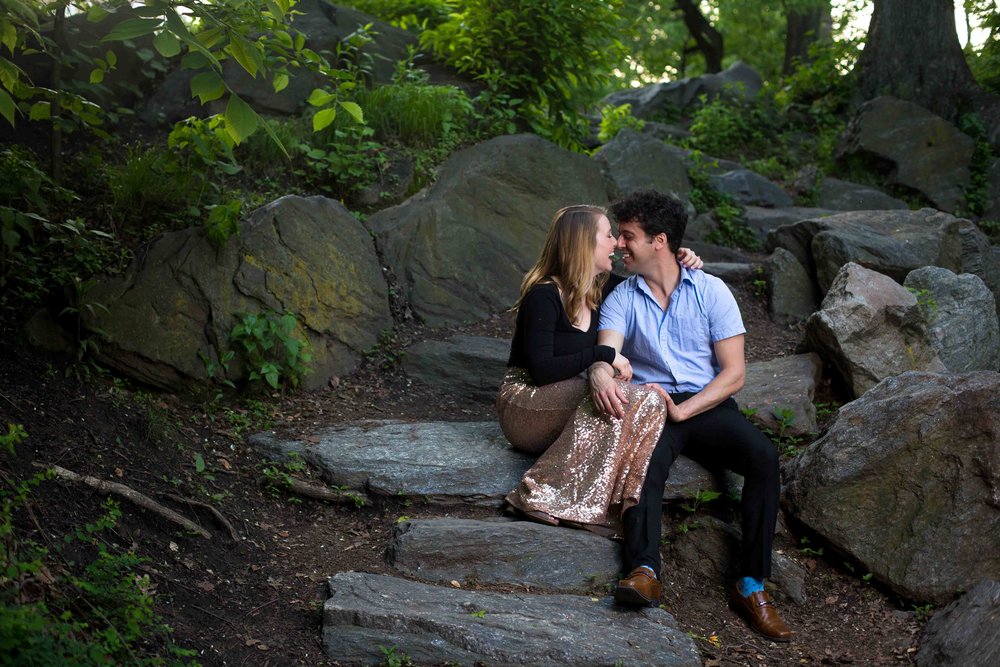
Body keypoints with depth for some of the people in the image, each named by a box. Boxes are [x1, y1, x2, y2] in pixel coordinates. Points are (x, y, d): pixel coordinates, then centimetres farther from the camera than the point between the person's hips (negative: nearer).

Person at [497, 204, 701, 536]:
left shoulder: (600, 287, 6)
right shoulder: (544, 296, -15)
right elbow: (541, 371, -22)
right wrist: (603, 355, -23)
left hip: (569, 398, 7)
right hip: (526, 404, -7)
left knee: (650, 401, -19)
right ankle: (548, 496, -31)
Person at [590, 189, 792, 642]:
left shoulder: (711, 292, 4)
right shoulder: (621, 299, 9)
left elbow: (734, 372, -2)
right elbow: (604, 354, -9)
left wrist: (683, 410, -17)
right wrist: (601, 376, -35)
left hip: (706, 405, 0)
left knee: (763, 455, -28)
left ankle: (751, 583, -25)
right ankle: (644, 571, -51)